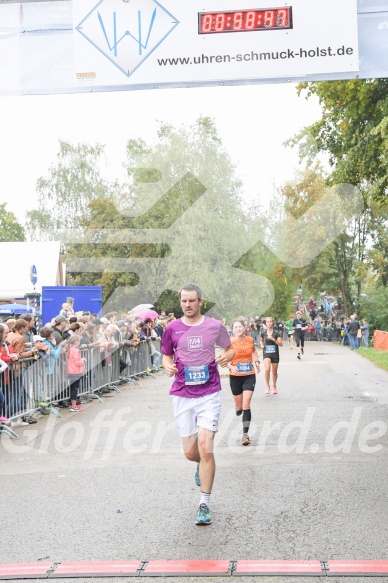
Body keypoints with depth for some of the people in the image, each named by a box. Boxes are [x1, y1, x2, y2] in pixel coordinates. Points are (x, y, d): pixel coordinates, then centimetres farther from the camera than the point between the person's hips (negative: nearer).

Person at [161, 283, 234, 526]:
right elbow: (166, 355, 16)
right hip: (182, 395, 2)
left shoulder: (215, 326, 1)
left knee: (205, 448, -11)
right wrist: (168, 366, -6)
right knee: (190, 452, 4)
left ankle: (205, 504, 1)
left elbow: (230, 349, 14)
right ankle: (202, 465, 43)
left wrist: (227, 356, -9)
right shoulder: (172, 328, 3)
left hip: (209, 394, -2)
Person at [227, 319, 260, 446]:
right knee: (239, 407, 11)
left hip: (249, 376, 1)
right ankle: (238, 408, 51)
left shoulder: (250, 340, -1)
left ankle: (245, 434, -6)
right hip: (235, 377, -1)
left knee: (246, 404, -10)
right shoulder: (230, 342, -10)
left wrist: (256, 361, 6)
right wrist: (231, 367, -28)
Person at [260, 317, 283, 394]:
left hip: (275, 354, 0)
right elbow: (261, 340, 24)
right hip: (266, 354, 0)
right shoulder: (264, 333, 2)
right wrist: (262, 345, 4)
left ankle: (274, 386, 33)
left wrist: (273, 339, -22)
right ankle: (267, 386, -5)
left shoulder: (276, 333, -5)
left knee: (274, 372, 10)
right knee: (267, 369, -22)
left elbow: (281, 344, -10)